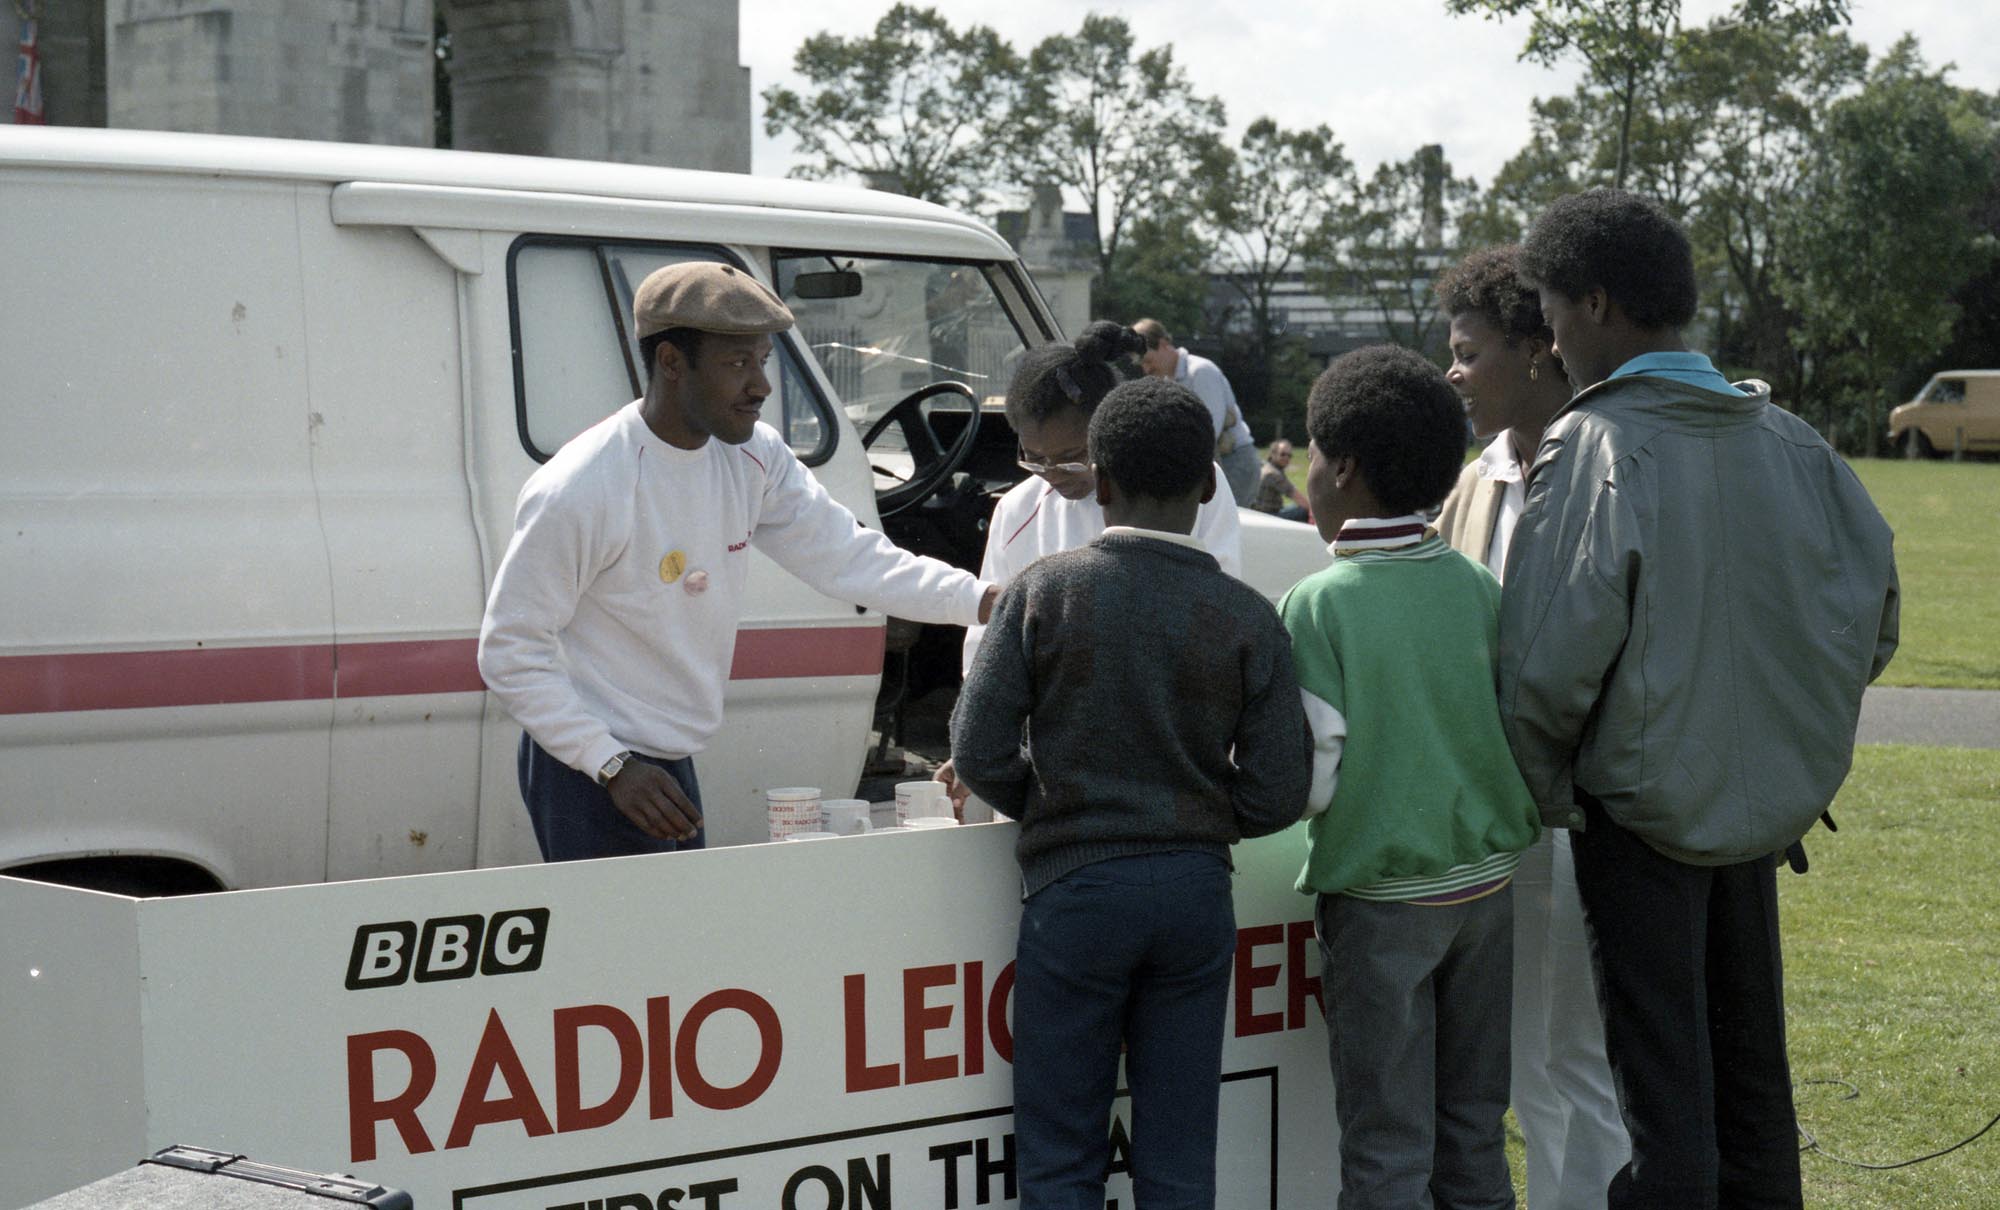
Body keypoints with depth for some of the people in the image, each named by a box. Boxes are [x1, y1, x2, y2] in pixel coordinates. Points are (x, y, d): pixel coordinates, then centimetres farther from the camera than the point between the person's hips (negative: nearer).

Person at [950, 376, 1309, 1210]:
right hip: (1196, 890, 2)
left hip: (1073, 889, -2)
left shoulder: (1042, 594, -7)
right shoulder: (1248, 619, -4)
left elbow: (979, 755, -6)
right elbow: (1275, 795, -4)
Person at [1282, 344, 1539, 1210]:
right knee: (1475, 1127, 15)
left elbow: (1311, 777, -16)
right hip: (1486, 879, 5)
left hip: (1381, 896, -5)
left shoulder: (1318, 605, -14)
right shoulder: (1480, 588, 0)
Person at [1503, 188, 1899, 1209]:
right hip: (1764, 799, 6)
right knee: (1752, 1069, 17)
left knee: (1662, 1091, 0)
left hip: (1642, 808, -6)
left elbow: (1552, 659, -20)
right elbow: (1872, 616, 8)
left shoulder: (1593, 446, -15)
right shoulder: (1785, 438, 3)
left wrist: (1542, 789, -5)